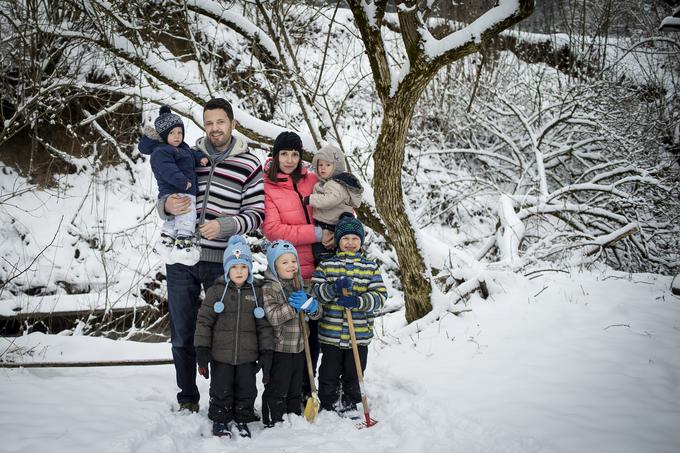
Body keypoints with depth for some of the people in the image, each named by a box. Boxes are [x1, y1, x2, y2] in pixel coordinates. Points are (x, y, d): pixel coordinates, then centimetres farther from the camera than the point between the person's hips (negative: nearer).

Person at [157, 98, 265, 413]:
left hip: (221, 261, -3)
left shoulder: (248, 164, 0)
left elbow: (256, 214, -3)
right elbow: (163, 202, 13)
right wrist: (167, 205, -11)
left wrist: (223, 225, -19)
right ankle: (187, 399, 22)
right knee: (182, 334, 8)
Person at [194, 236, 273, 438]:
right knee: (221, 390, 7)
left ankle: (243, 420, 27)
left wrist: (266, 352, 0)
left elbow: (264, 325, 5)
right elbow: (204, 321, -3)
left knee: (247, 390, 9)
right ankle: (220, 420, 25)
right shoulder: (216, 291, -3)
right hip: (221, 355, -2)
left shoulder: (256, 293, 3)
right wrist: (201, 350, -8)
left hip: (247, 356, 2)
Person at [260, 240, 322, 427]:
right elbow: (272, 317, -24)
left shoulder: (302, 285, 8)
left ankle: (295, 417, 31)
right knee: (277, 389, 1)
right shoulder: (268, 288, -12)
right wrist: (294, 306, -27)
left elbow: (317, 313, 7)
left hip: (299, 347, 6)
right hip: (279, 348, -6)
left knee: (296, 387, 19)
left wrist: (310, 305, -15)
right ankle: (273, 421, 12)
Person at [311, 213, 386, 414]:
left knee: (353, 376, 13)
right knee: (329, 377, 8)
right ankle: (328, 407, 25)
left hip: (360, 335, 1)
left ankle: (350, 407, 30)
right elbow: (315, 292, -7)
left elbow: (380, 295, -5)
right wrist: (334, 288, -26)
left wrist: (358, 302, -22)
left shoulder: (371, 267, 4)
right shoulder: (326, 265, 3)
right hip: (331, 335, -1)